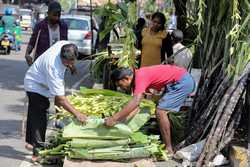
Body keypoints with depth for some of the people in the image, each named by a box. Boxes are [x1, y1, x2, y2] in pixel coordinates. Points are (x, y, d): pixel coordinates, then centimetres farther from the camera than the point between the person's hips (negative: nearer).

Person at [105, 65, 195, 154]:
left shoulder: (140, 77, -22)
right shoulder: (136, 78, 7)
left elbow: (135, 102, -34)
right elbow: (135, 103, 11)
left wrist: (114, 118, -35)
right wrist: (120, 119, 5)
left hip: (183, 82, -10)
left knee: (160, 112, -13)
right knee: (164, 111, 23)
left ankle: (169, 149, -8)